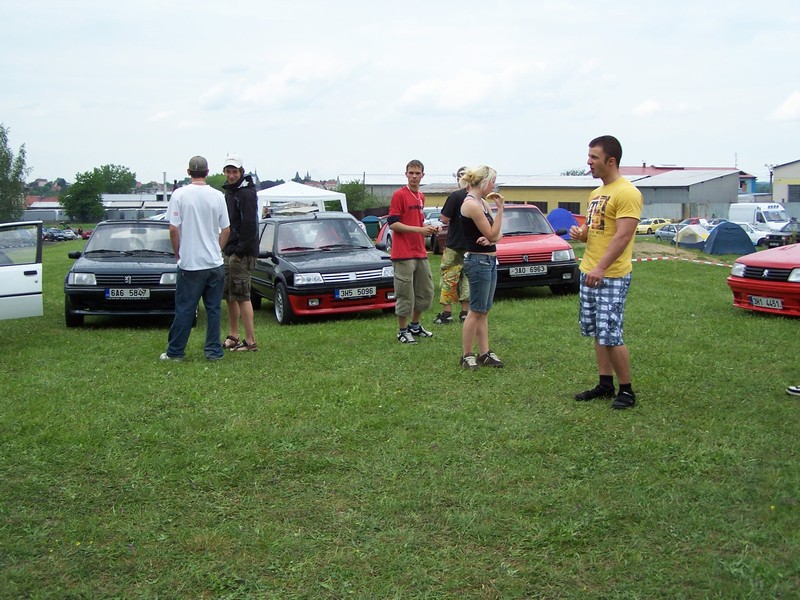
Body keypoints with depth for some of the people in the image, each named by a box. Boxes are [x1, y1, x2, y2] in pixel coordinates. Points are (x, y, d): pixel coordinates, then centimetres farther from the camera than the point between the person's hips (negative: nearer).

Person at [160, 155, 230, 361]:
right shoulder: (218, 196, 1)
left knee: (184, 309, 4)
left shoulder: (180, 194, -7)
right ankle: (214, 350, 11)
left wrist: (178, 253, 7)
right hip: (215, 263, 2)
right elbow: (226, 230, 5)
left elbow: (173, 229, -8)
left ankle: (175, 352, 11)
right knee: (214, 308, 9)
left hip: (190, 263, -2)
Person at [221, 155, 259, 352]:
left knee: (241, 296, -10)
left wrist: (240, 251, -21)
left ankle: (250, 341, -7)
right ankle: (233, 337, 24)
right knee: (229, 296, 14)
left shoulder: (246, 194, -12)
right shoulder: (229, 193, 18)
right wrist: (226, 249, 14)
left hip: (241, 254, -10)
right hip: (229, 252, 10)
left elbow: (249, 225, -20)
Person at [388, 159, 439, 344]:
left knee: (426, 291, 14)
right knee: (405, 294, -2)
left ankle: (415, 326, 29)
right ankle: (402, 331, 9)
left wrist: (427, 228, 5)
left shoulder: (421, 197, 15)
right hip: (403, 253, -8)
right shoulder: (399, 195, -9)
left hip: (420, 253, 8)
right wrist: (419, 229, -20)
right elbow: (393, 224, -15)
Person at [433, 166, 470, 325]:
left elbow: (444, 219, -17)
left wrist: (451, 221, 4)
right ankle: (465, 313, 13)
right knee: (467, 279, 12)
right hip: (472, 245, 5)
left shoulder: (455, 196, -15)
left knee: (448, 278, 1)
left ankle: (447, 313, 0)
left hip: (454, 245, -5)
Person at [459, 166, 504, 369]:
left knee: (484, 311, 11)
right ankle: (467, 356, 5)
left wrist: (491, 238, -12)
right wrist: (500, 208, -15)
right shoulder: (471, 204, -17)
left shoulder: (483, 203, 12)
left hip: (489, 260, 9)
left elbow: (497, 234, 10)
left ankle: (484, 353, 16)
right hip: (478, 261, -9)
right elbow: (492, 234, -17)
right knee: (476, 311, -3)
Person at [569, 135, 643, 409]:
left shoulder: (627, 193, -14)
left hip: (612, 276, -9)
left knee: (611, 336, -7)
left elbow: (623, 236, -22)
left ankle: (627, 390, 5)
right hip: (588, 273, 9)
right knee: (597, 333, 13)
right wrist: (579, 233, 2)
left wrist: (601, 268, -29)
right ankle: (605, 384, 23)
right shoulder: (596, 193, 15)